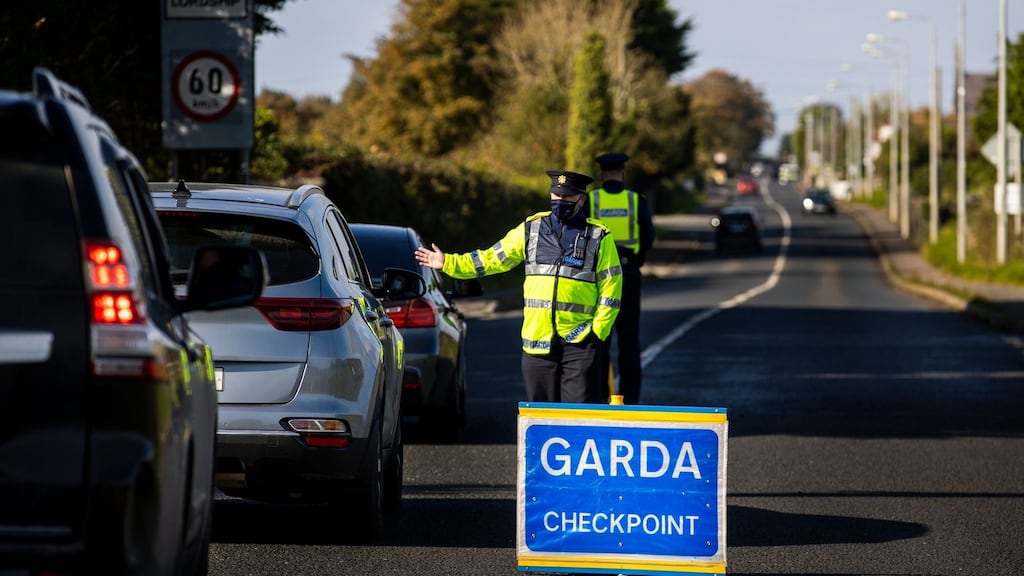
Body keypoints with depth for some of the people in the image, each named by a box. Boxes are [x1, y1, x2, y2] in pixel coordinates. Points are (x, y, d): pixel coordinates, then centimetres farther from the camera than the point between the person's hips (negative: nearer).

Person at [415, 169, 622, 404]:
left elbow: (611, 288, 3)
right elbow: (494, 258, 16)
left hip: (579, 341, -3)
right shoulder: (531, 229, 12)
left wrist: (597, 330, -6)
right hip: (537, 340, 4)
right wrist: (449, 263, 10)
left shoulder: (598, 237, 3)